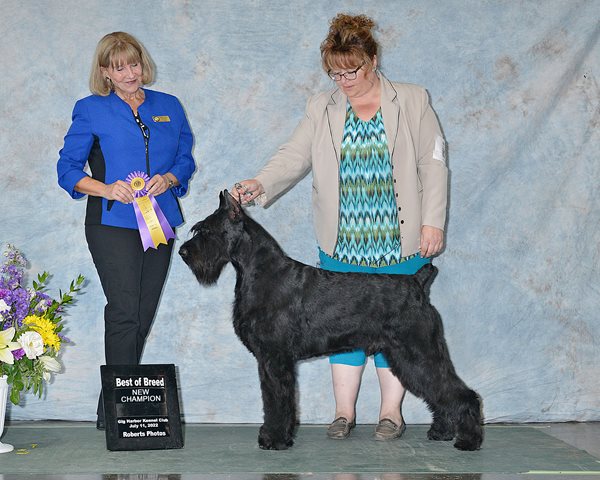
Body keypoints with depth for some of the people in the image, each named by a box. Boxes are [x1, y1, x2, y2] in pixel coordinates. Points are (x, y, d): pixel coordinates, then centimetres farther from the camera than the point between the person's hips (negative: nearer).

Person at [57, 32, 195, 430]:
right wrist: (106, 189, -17)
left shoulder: (169, 107, 14)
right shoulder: (91, 110, 3)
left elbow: (186, 159, 15)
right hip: (112, 223, -4)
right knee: (125, 311, -14)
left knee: (144, 315, 5)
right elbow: (68, 169, 1)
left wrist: (169, 179, -8)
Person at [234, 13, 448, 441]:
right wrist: (261, 185, -18)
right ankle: (344, 411, 14)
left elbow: (433, 165, 0)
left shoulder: (413, 101, 3)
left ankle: (392, 411, 13)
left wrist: (432, 223, -6)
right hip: (342, 244, 2)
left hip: (399, 242, -2)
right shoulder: (322, 108, 9)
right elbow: (295, 157, 0)